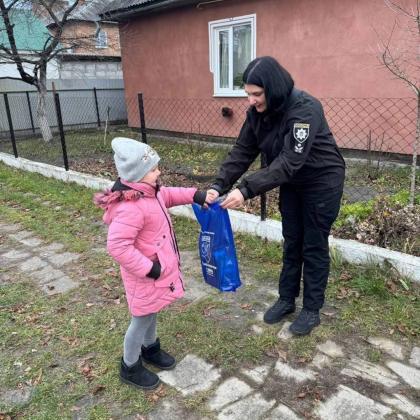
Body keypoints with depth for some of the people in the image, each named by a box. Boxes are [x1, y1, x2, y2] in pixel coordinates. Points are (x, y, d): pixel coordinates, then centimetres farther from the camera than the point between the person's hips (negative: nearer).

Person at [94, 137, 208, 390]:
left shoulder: (149, 192, -1)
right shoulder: (130, 207, -32)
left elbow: (168, 195, 19)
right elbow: (117, 246, -33)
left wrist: (195, 195, 5)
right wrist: (148, 269, -26)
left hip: (158, 268, 9)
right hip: (145, 276, -9)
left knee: (152, 312, 28)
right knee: (142, 320, 10)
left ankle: (150, 348, 53)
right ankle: (130, 368, 34)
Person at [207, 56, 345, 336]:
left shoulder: (305, 109, -31)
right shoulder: (258, 112, -10)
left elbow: (290, 160, -39)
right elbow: (243, 151, -10)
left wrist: (247, 190, -45)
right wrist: (220, 185, -23)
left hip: (322, 181, -6)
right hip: (292, 183, 6)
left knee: (314, 246, 4)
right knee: (291, 242, 14)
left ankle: (312, 310, 20)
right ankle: (287, 299, 29)